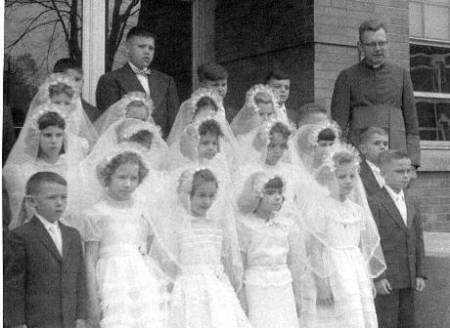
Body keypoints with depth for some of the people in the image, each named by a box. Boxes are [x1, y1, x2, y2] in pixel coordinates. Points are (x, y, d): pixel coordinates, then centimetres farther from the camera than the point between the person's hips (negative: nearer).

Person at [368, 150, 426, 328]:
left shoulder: (412, 203, 11)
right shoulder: (375, 204, -10)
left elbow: (418, 240, 13)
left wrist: (420, 273, 8)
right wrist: (377, 277, -16)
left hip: (409, 279, 6)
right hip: (386, 279, -6)